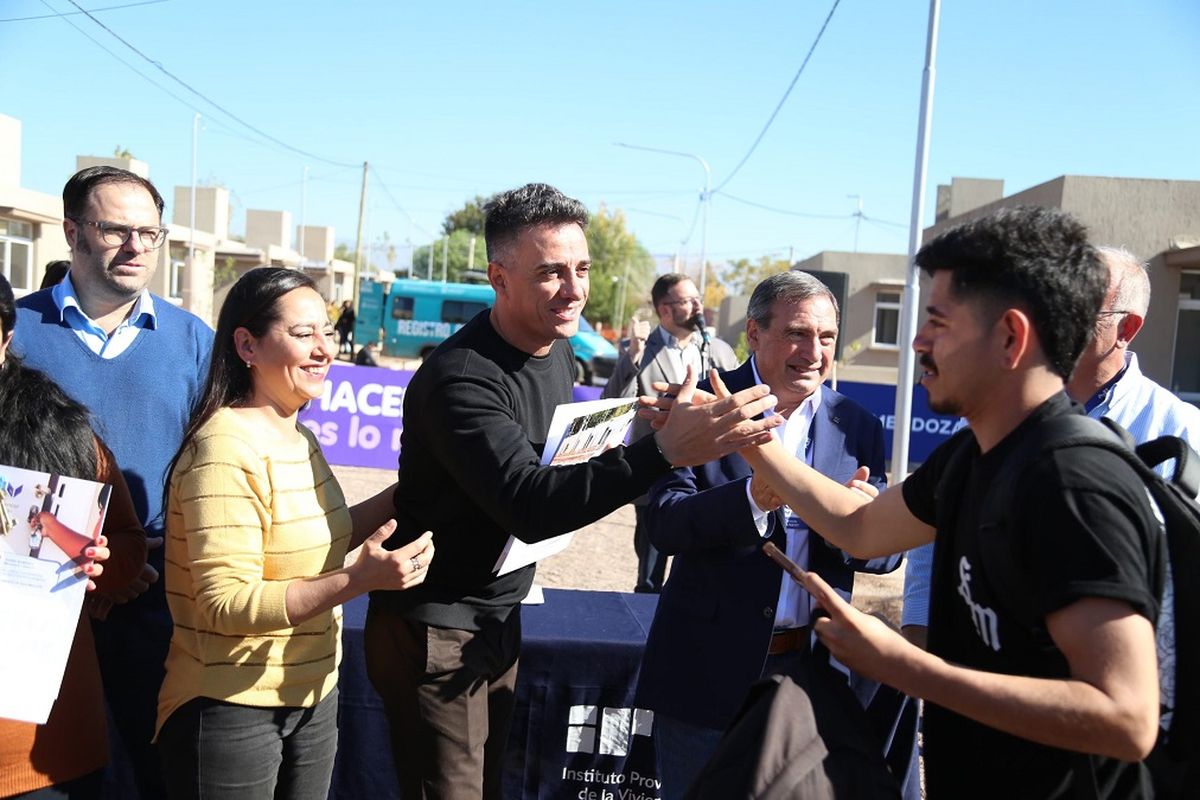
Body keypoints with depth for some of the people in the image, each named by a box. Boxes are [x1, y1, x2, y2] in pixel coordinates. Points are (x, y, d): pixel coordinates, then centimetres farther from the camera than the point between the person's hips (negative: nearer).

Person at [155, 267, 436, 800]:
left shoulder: (300, 438, 6)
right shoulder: (226, 451, -21)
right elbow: (228, 605, -25)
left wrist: (399, 498, 8)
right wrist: (359, 581, -33)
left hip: (313, 697, 8)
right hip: (232, 710, -8)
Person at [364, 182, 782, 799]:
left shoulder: (559, 354, 3)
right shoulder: (460, 377, -24)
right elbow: (527, 507, -36)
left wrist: (632, 434, -3)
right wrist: (663, 451, -44)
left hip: (500, 621, 8)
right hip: (434, 632, -8)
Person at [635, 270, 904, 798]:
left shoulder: (858, 427, 4)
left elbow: (886, 553, 1)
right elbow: (664, 524, -16)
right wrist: (753, 499, -32)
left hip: (813, 670, 3)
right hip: (708, 669, -2)